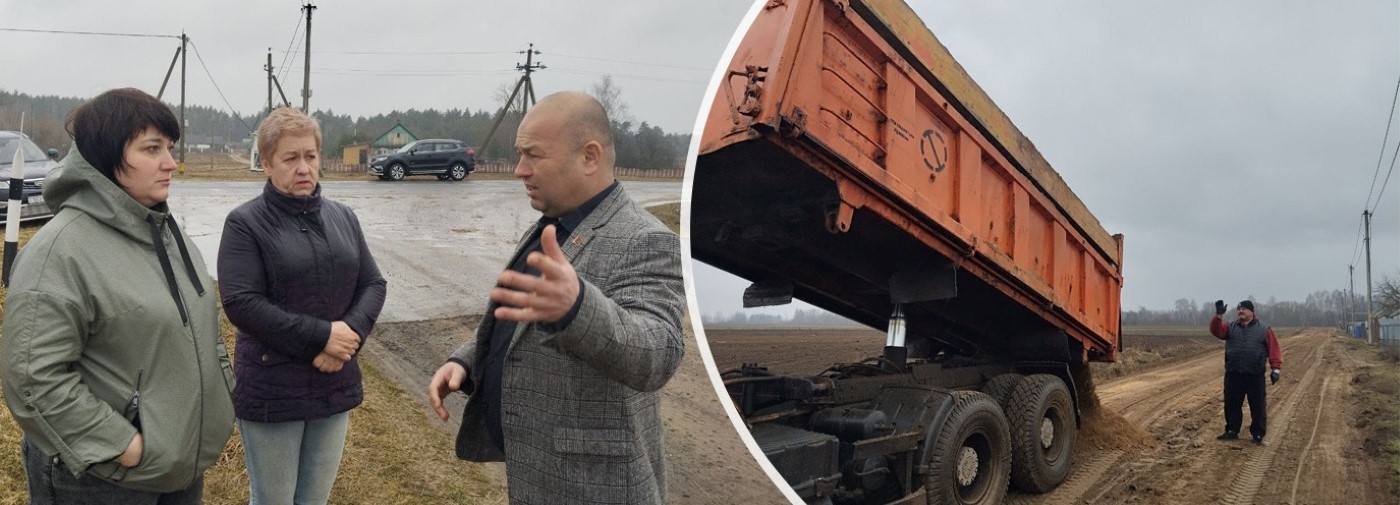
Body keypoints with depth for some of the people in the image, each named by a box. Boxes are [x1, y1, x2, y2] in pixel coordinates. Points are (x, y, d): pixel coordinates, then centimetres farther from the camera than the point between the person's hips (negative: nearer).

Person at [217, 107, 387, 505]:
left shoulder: (342, 217, 8)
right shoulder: (246, 223, -9)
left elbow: (373, 285, 7)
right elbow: (241, 303, -17)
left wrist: (352, 333, -13)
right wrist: (320, 336, -20)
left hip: (335, 385, 5)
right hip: (272, 390, -5)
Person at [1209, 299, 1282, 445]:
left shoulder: (1264, 329, 3)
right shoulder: (1230, 327, 10)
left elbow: (1274, 349, -1)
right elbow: (1216, 330, -6)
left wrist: (1276, 368, -10)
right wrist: (1218, 316, -21)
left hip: (1255, 375, -2)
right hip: (1233, 375, 2)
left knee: (1258, 406, 3)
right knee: (1231, 404, 9)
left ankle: (1258, 434, 14)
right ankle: (1232, 431, 21)